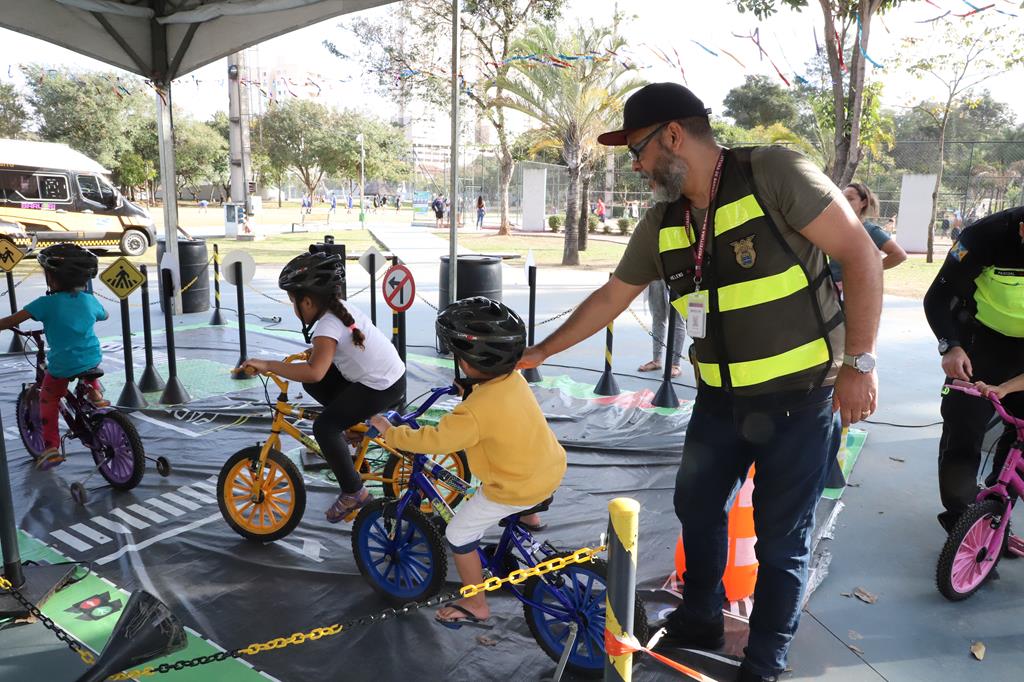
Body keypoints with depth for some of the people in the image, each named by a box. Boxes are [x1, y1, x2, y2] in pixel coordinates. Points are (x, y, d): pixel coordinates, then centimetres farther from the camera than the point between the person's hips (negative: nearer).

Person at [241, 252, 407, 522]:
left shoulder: (327, 326, -24)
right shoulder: (342, 306, 3)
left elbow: (314, 372, -40)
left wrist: (267, 365, -35)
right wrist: (314, 351, 14)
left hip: (381, 388, -9)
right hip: (389, 374, 9)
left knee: (324, 427, -11)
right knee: (313, 384, 10)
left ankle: (354, 492, 0)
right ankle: (352, 423, 24)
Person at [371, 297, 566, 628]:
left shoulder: (474, 413, -31)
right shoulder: (514, 378, -7)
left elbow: (432, 440, -22)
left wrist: (389, 432, -9)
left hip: (517, 489, -8)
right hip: (553, 468, 8)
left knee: (459, 535, 9)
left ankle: (475, 606, 24)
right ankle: (527, 516, 56)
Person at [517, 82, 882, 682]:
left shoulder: (775, 173, -17)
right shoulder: (662, 224, 2)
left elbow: (861, 256, -15)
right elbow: (610, 298, 12)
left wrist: (859, 363, -17)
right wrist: (541, 351, 16)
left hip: (801, 397, -6)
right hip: (722, 399, 6)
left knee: (782, 540, 6)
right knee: (697, 508, 18)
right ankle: (700, 621, 42)